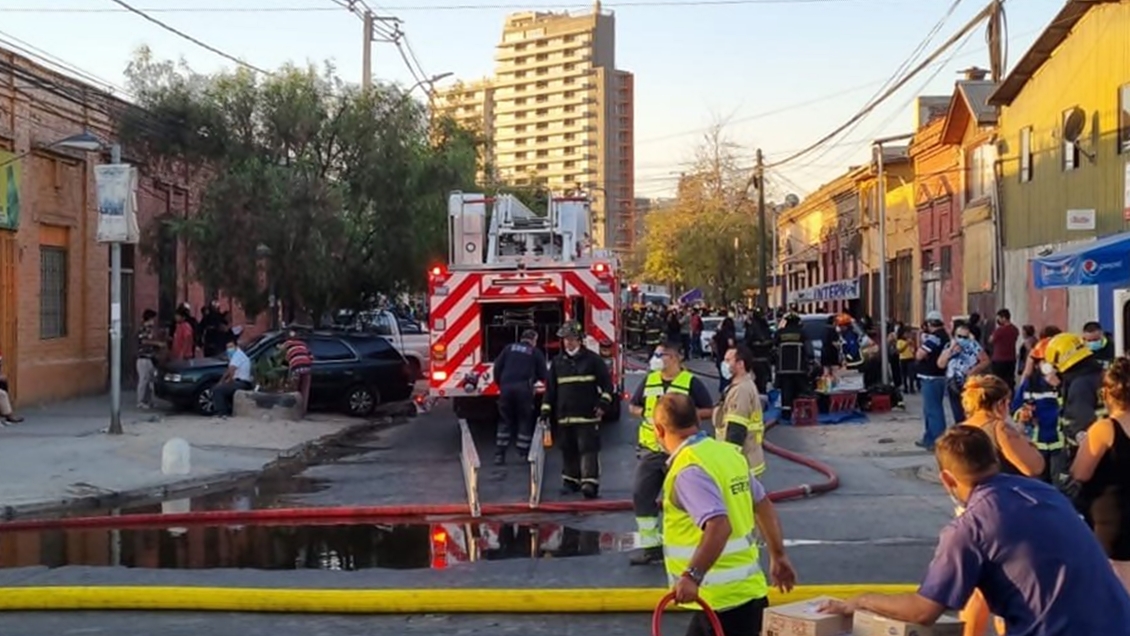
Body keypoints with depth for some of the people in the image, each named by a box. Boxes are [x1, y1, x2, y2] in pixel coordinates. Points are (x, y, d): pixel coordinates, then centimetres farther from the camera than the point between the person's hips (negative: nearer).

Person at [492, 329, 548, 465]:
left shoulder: (509, 348, 17)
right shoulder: (536, 352, 11)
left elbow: (497, 367, 13)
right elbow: (543, 375, 14)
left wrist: (500, 383, 24)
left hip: (506, 387, 3)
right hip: (524, 388, -3)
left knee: (505, 421, 9)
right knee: (525, 421, 8)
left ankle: (499, 454, 5)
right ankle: (524, 453, 6)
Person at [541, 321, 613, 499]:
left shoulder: (593, 359, 0)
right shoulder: (557, 362, 10)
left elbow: (606, 383, 2)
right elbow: (550, 388, 14)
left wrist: (603, 403, -8)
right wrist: (546, 410, 9)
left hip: (587, 415, -4)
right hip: (564, 416, 4)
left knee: (588, 449, -9)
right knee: (568, 451, 10)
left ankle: (590, 483, -13)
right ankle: (570, 481, 20)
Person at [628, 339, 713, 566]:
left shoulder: (691, 383, -6)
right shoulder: (649, 381, 9)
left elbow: (709, 410, -6)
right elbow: (633, 406, 18)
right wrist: (644, 413, -3)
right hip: (650, 449, 5)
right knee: (642, 495, 3)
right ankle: (650, 545, 14)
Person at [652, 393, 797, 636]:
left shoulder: (689, 470, -19)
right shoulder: (728, 452, 8)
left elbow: (719, 526, -32)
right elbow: (763, 505, 18)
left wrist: (693, 575, -35)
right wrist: (778, 555, 28)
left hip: (725, 598, -9)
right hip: (746, 589, 9)